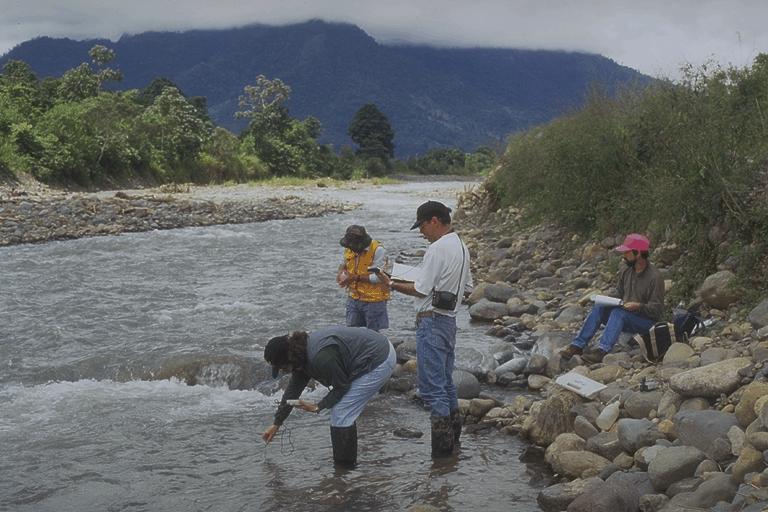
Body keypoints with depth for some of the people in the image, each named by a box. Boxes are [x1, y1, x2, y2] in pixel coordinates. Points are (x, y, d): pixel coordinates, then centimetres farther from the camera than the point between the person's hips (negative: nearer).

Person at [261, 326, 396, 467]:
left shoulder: (322, 357, -29)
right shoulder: (303, 355, 2)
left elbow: (342, 387, -16)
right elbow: (293, 389, 12)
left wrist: (318, 407, -6)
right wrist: (276, 424, 18)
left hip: (380, 362, -9)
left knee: (341, 414, -7)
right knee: (344, 412, 13)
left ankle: (344, 469, 4)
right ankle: (346, 462, 25)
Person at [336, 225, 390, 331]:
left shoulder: (378, 251, -20)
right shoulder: (349, 248, 0)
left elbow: (377, 277, -23)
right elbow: (344, 262, 20)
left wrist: (355, 278, -20)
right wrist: (341, 272, -2)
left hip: (373, 300, -6)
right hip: (354, 298, 6)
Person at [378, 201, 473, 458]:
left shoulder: (437, 249, -17)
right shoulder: (461, 247, 12)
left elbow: (420, 290, -17)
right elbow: (467, 289, 18)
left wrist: (392, 284, -5)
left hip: (431, 321, -10)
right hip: (449, 319, 10)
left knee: (432, 386, -6)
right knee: (446, 381, 19)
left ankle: (441, 445, -5)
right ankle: (454, 436, 26)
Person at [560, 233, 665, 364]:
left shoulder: (655, 277, -14)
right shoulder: (626, 270, 6)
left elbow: (657, 309, -14)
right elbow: (618, 294, 16)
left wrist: (639, 306, -30)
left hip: (646, 321, -6)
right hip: (625, 317, 6)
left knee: (618, 313, -33)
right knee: (598, 308, -19)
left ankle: (602, 351, -47)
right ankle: (577, 346, -27)